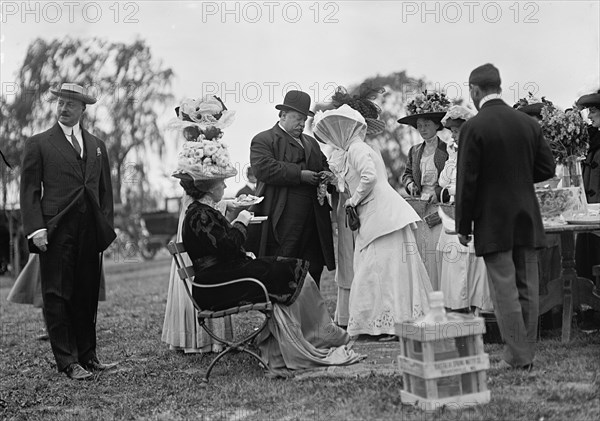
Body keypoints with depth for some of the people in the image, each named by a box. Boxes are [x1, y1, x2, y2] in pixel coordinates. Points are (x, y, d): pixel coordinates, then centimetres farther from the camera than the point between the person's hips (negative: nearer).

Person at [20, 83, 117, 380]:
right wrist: (36, 228, -11)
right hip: (55, 231, -3)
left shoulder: (97, 145, 18)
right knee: (57, 297, -1)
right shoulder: (39, 143, 6)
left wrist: (107, 226, 7)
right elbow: (29, 191, 1)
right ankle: (67, 362, 4)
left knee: (88, 296, 7)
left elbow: (105, 189, 18)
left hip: (90, 232, 4)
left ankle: (87, 356, 16)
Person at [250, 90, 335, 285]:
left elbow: (325, 165, 30)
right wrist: (300, 175, -17)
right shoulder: (263, 140, 2)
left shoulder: (311, 143, 26)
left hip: (313, 224, 7)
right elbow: (264, 168, -14)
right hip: (283, 223, -6)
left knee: (313, 271, 7)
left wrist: (326, 174, 4)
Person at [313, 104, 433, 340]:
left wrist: (354, 200, -9)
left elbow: (369, 176, -23)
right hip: (377, 216, 10)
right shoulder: (359, 148, 20)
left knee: (383, 268, -7)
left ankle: (394, 323, -3)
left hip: (382, 215, -10)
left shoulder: (355, 149, -9)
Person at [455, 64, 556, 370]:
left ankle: (517, 357, 4)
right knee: (528, 288, 11)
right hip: (527, 219, 6)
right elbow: (547, 168, 8)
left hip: (493, 222, -5)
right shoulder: (528, 123, 6)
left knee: (505, 289, 0)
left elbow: (467, 181, -11)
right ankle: (527, 353, 19)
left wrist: (463, 226, -5)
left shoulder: (473, 127, -11)